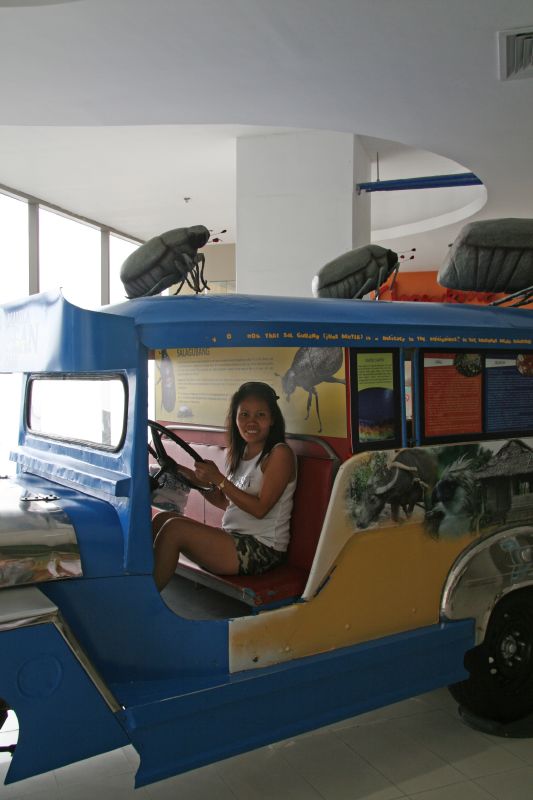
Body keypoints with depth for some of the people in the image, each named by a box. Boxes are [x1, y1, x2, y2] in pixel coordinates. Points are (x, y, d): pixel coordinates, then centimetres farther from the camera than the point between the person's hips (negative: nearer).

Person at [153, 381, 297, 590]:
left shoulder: (279, 454, -10)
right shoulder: (238, 454, 13)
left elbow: (259, 508, -16)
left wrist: (218, 479, -16)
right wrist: (204, 483, -1)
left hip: (263, 549, -8)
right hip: (233, 538, 8)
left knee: (174, 528, -19)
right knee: (163, 518, -1)